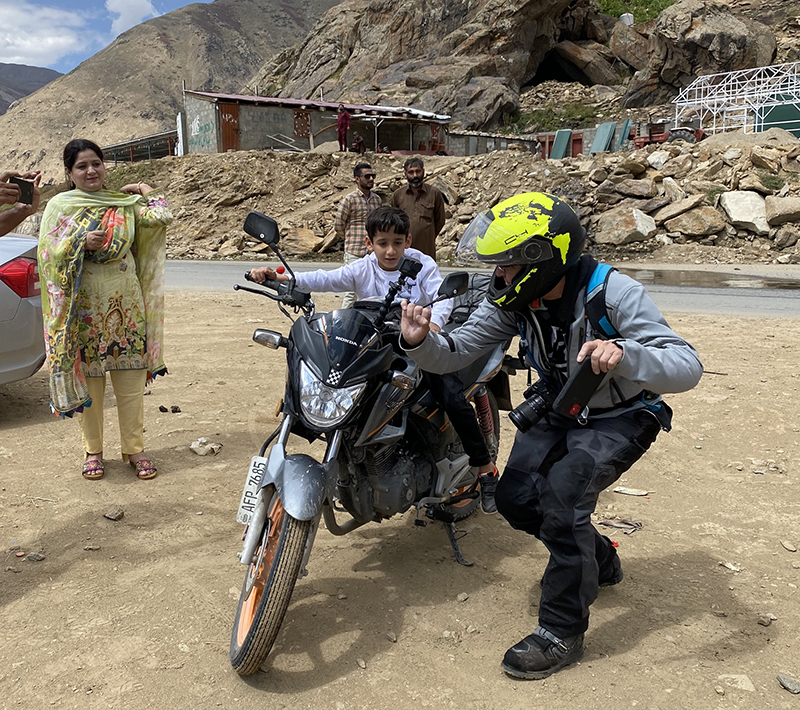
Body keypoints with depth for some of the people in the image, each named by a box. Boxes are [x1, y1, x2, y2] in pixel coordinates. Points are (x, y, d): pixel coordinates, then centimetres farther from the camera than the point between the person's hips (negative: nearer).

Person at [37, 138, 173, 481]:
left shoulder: (124, 203, 9)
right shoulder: (59, 206, 4)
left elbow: (160, 218, -6)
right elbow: (48, 254, -3)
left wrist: (145, 190, 6)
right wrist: (81, 242, -17)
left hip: (126, 305, 2)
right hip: (85, 308, -1)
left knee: (131, 380, 4)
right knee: (88, 378, 4)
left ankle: (134, 448, 15)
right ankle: (93, 451, 19)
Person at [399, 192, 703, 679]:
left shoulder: (614, 294, -31)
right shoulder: (513, 298, -15)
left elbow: (688, 368, -36)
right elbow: (456, 353, -14)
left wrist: (624, 356, -57)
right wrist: (421, 341, -38)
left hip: (622, 416, -6)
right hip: (562, 410, 6)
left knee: (563, 494, -26)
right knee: (515, 498, -3)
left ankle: (563, 632, -7)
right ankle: (599, 561, 28)